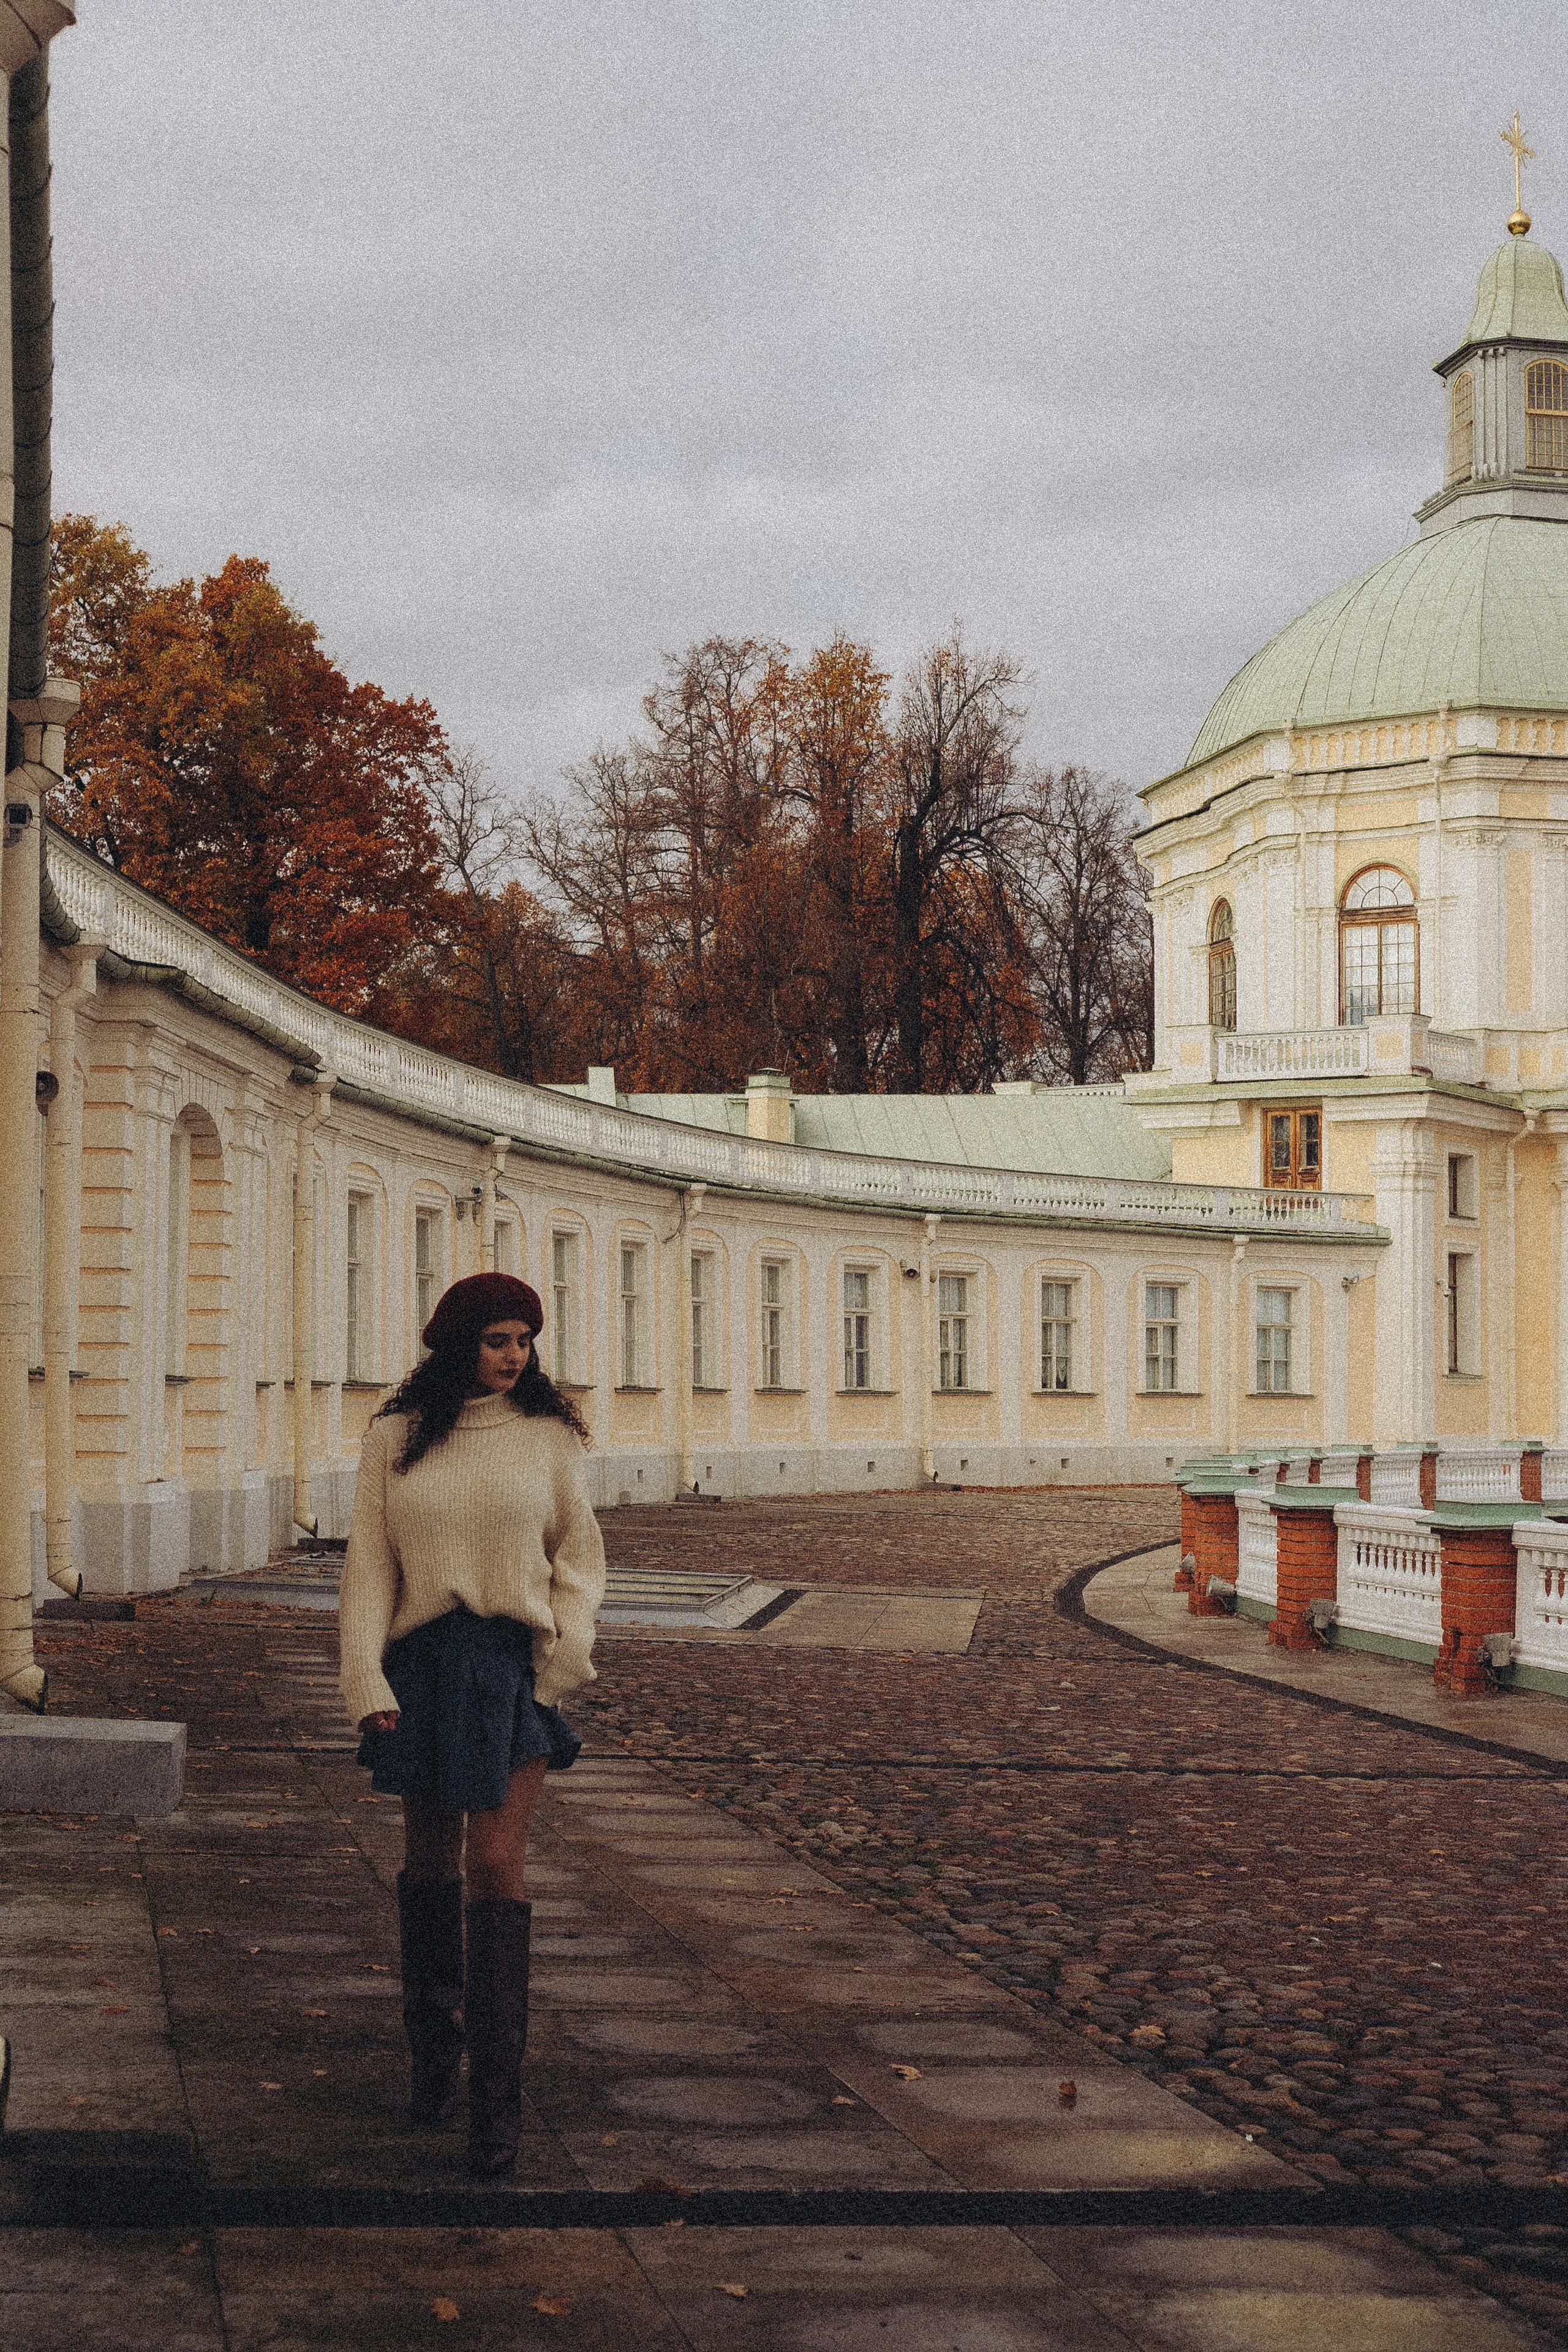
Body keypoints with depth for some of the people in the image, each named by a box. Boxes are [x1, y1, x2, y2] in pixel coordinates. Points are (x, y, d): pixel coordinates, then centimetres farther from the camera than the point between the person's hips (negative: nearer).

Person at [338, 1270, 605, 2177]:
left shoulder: (549, 1436, 2)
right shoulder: (397, 1437, 3)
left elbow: (580, 1559, 8)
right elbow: (370, 1565, 3)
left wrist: (562, 1662, -5)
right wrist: (368, 1683, -6)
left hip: (516, 1661, -1)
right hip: (423, 1661, 2)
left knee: (497, 1865, -10)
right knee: (431, 1858, 13)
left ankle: (497, 2101, -8)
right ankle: (434, 2050, 34)